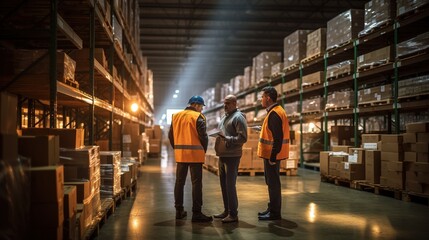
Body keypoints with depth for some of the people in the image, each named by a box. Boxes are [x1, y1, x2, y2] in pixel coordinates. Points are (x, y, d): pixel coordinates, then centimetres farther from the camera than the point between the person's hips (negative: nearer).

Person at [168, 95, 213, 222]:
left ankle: (179, 210, 18)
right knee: (196, 183, -1)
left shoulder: (176, 116, 10)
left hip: (180, 154, 6)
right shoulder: (198, 117, -8)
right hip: (195, 154, -6)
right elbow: (203, 136, -12)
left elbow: (171, 135, 11)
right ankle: (196, 213, -1)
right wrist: (203, 151, 3)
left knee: (179, 182, 12)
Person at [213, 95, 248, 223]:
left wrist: (227, 139, -25)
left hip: (232, 156, -9)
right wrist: (218, 138, 7)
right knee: (223, 184, 13)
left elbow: (243, 138, -17)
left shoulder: (238, 117, -9)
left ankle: (233, 214, 2)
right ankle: (226, 211, 24)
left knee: (230, 185, -6)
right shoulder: (225, 117, 18)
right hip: (222, 155, 9)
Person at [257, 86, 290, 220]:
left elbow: (278, 138, -24)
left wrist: (273, 156, -22)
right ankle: (272, 209, 26)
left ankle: (275, 213, 4)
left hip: (272, 155, -10)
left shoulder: (274, 114, -18)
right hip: (272, 154, 10)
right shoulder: (275, 111, 14)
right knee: (272, 182, 16)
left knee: (273, 183, -3)